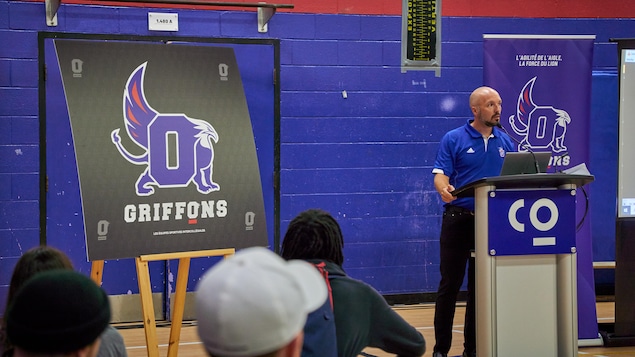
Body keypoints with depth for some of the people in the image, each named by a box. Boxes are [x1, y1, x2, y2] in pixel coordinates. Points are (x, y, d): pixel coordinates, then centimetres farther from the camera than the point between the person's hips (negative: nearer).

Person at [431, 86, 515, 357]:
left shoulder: (505, 142, 10)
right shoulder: (453, 140, -2)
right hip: (458, 219, -4)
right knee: (450, 284, -2)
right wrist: (444, 190, -32)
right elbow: (441, 176, -9)